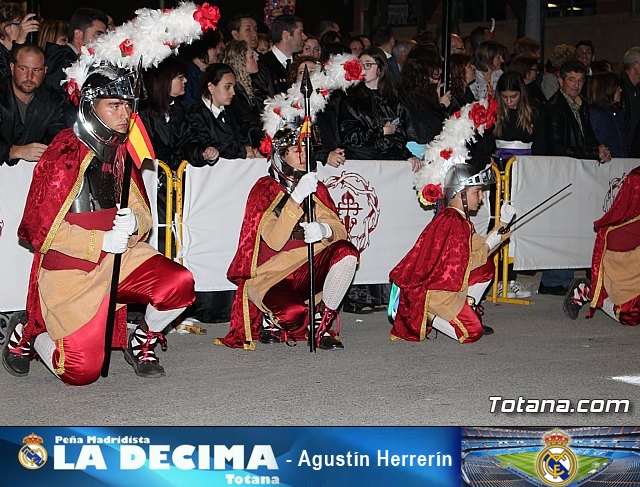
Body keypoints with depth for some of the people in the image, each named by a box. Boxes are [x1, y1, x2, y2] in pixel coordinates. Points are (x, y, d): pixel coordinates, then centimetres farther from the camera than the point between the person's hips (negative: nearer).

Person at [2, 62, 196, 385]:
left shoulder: (121, 151, 5)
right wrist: (102, 242, -22)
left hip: (117, 256, 6)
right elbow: (39, 229, -15)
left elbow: (142, 212, 8)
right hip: (67, 266, -6)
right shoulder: (64, 153, -16)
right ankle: (27, 336, 18)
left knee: (179, 284, -19)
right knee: (82, 371, -12)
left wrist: (134, 222, -17)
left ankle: (142, 343, 9)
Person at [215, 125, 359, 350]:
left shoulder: (316, 188, 6)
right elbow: (274, 241, -23)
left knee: (346, 252, -22)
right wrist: (296, 198, -30)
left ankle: (322, 324, -9)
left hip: (309, 268, 5)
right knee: (295, 314, -34)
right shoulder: (264, 189, -9)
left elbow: (339, 230, -3)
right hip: (272, 275, -5)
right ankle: (270, 317, 7)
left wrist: (324, 230, -27)